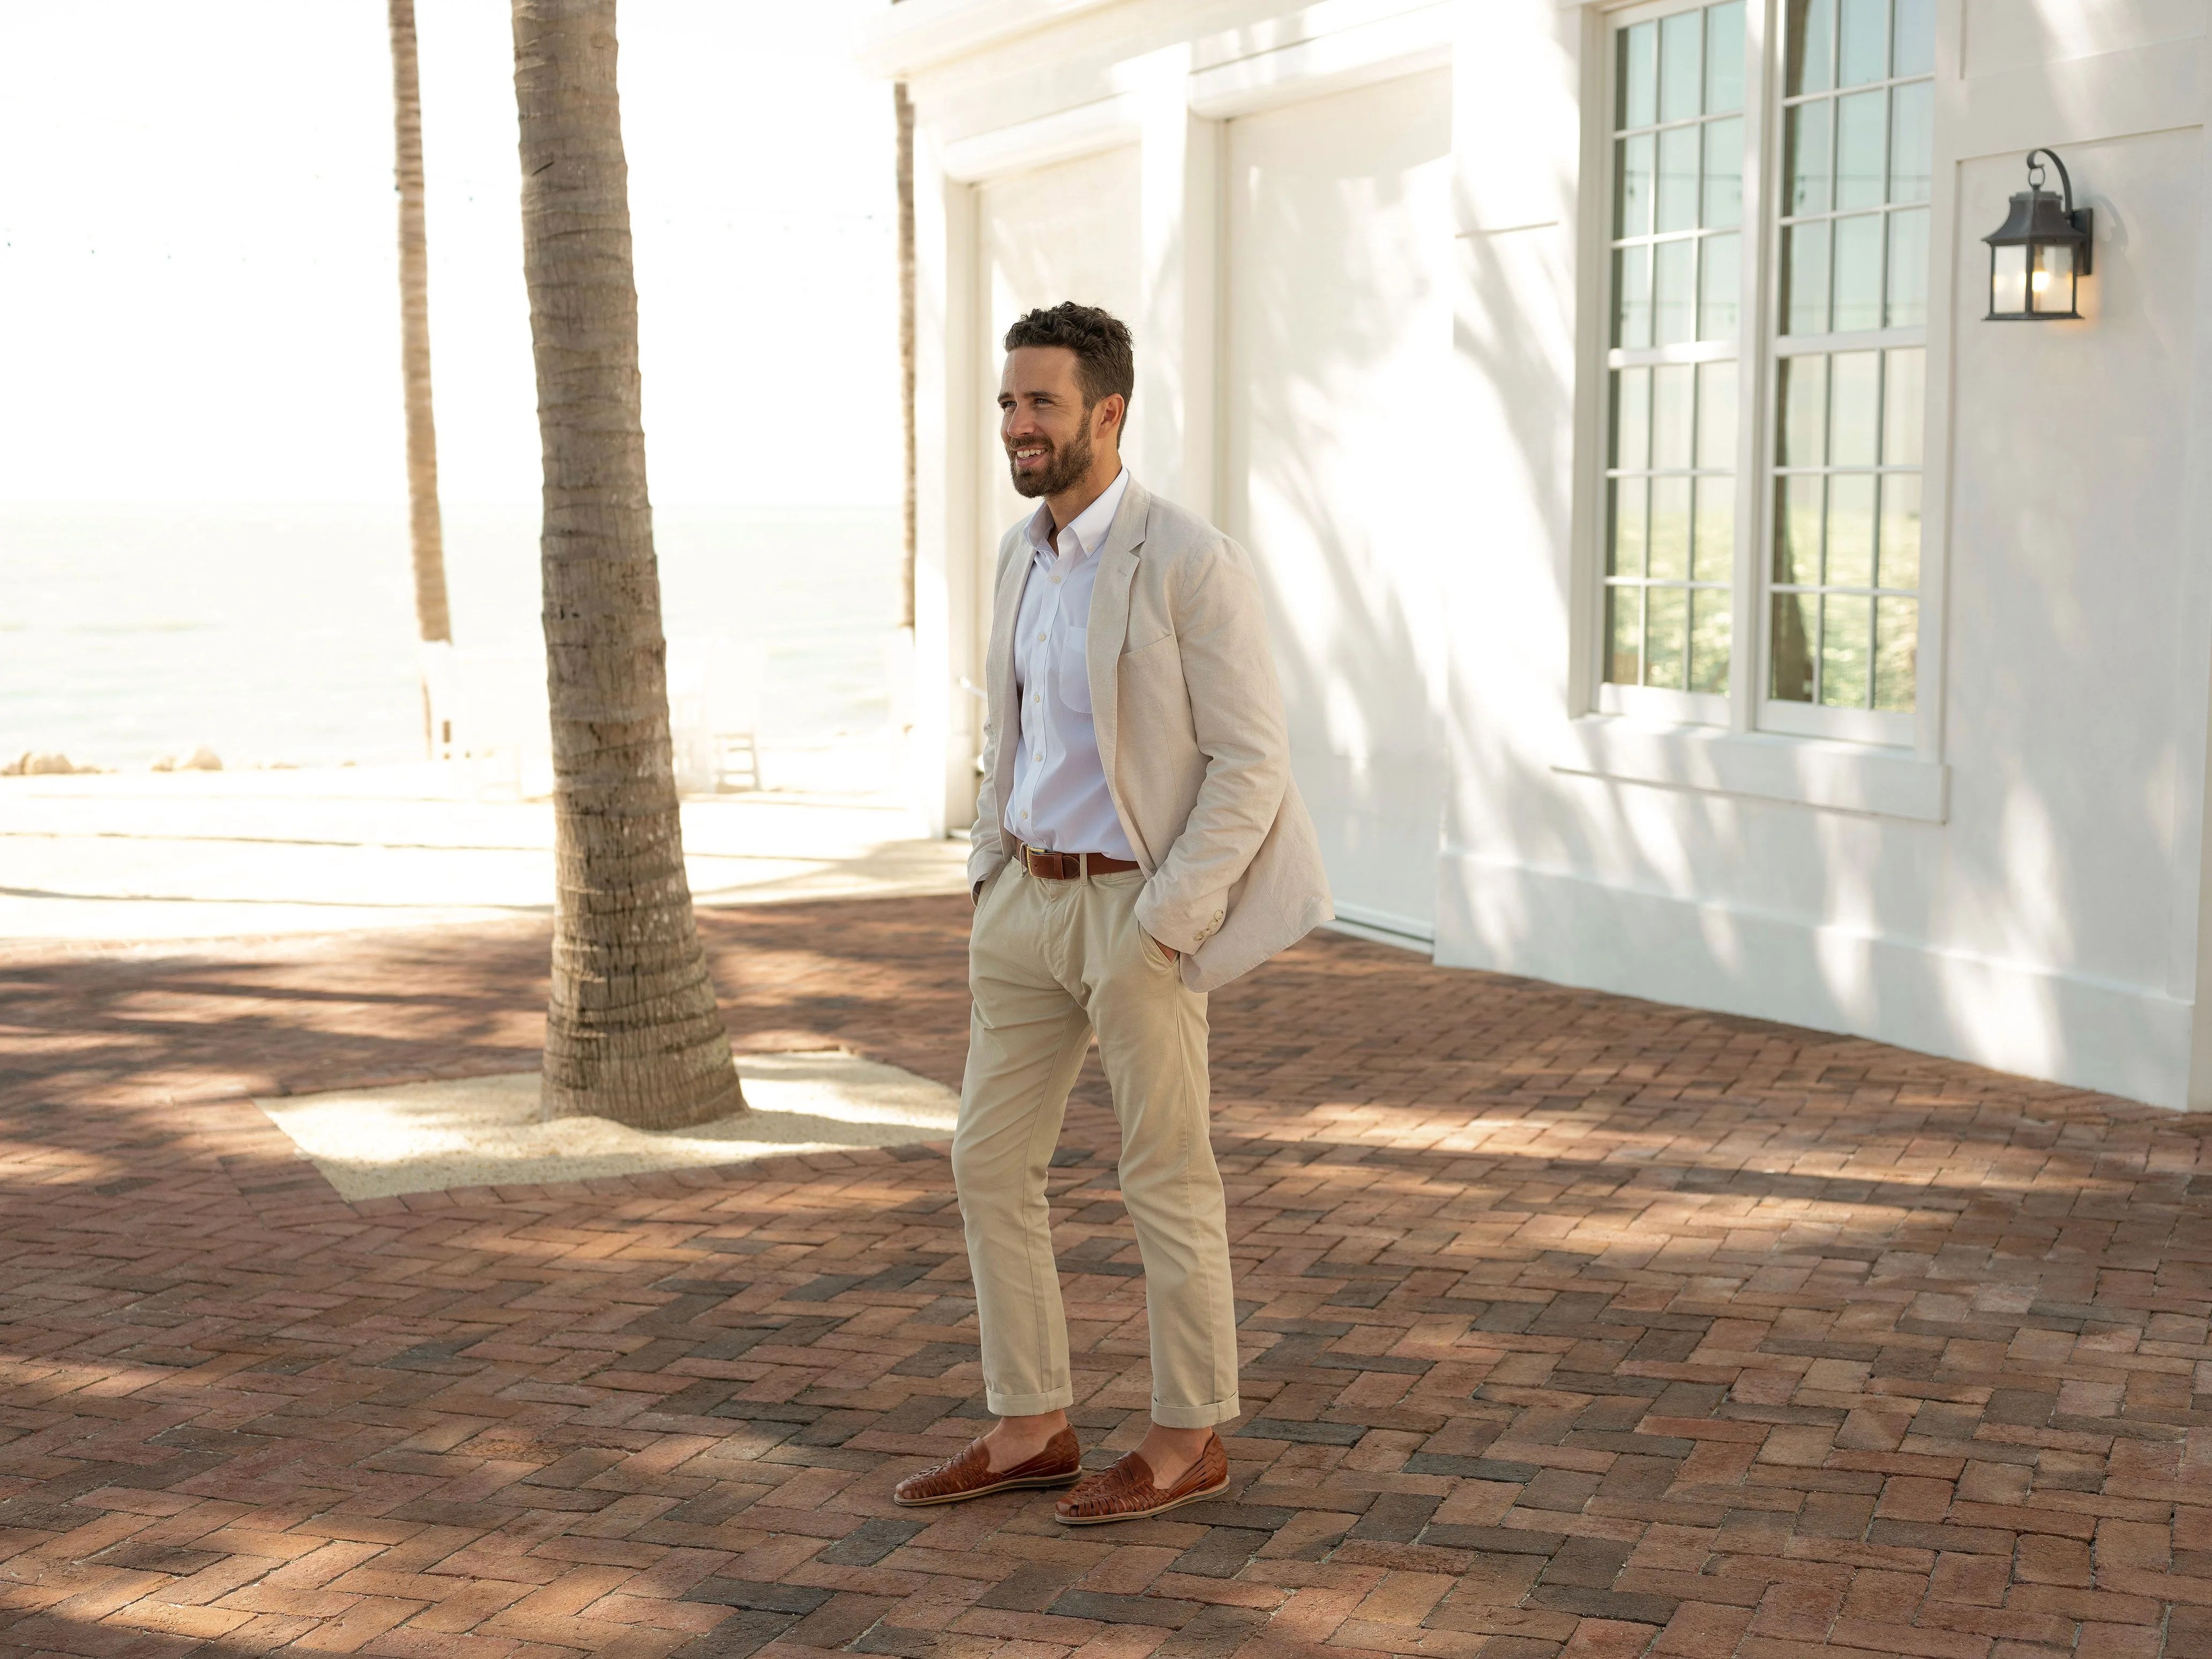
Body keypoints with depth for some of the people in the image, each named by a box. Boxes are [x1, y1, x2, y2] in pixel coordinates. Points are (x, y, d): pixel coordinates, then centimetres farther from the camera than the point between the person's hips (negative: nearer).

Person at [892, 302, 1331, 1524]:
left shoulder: (1193, 562, -16)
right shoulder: (1023, 556, 9)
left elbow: (1253, 762, -16)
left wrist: (1165, 927, -19)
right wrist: (987, 882, 12)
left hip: (1140, 912, -8)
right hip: (1028, 904, 8)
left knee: (1165, 1181, 4)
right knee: (989, 1162, 9)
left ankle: (1189, 1440, 19)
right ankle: (1031, 1428, 20)